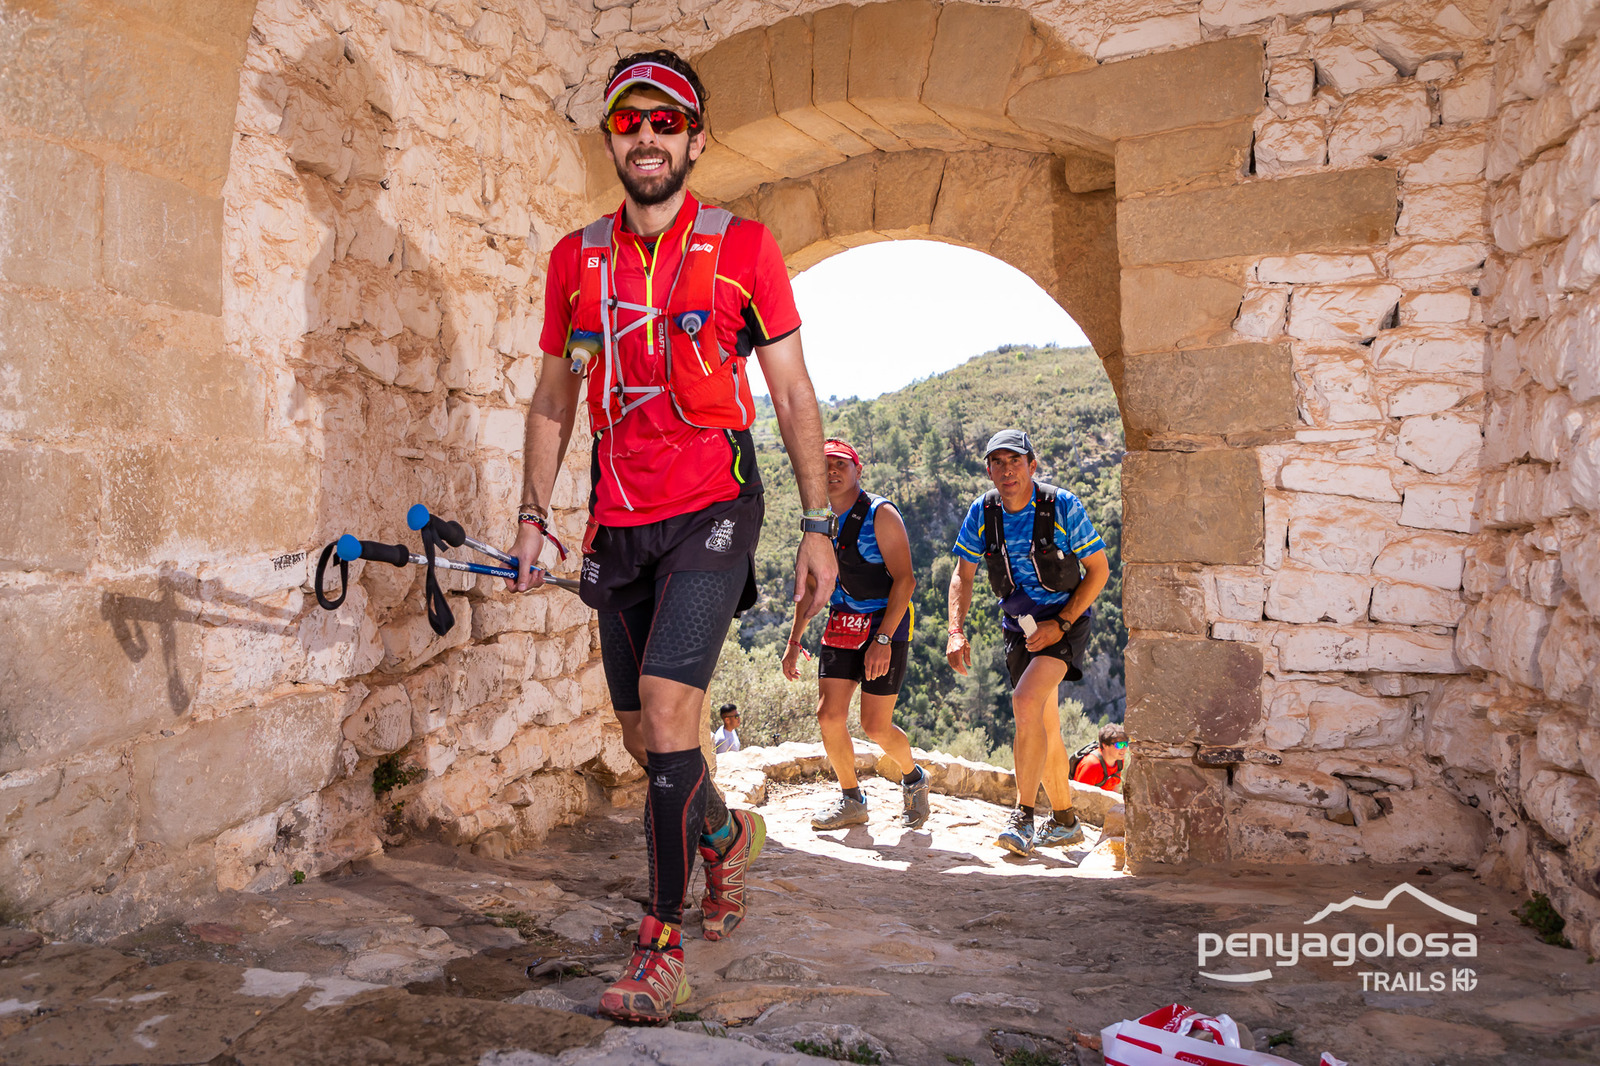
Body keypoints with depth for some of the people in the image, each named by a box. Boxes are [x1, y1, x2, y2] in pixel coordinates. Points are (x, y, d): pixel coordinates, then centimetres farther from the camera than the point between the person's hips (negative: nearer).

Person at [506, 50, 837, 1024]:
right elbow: (554, 399, 16)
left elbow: (794, 394, 1)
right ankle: (728, 834, 40)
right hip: (619, 523, 4)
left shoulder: (742, 247, -1)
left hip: (712, 512, -4)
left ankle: (664, 945, -6)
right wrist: (533, 514, 8)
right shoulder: (575, 258, 9)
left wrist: (818, 525, -1)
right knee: (645, 740, 9)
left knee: (667, 701, -18)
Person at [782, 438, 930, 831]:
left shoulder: (880, 514, -11)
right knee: (829, 715, -5)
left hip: (886, 626, -5)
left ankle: (914, 777, 25)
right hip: (841, 627, 6)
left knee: (875, 726, -6)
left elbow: (905, 580, -17)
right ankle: (851, 801, 14)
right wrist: (794, 641, 12)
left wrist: (882, 639, -24)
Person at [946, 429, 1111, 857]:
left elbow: (1099, 569, -9)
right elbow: (962, 575, 2)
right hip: (1019, 625, 5)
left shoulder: (1063, 506, -16)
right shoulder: (982, 513, -5)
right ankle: (1065, 821, 28)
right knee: (1044, 727, 11)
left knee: (1026, 699, -26)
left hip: (1065, 619, -5)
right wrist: (956, 631, -13)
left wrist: (1061, 624, -16)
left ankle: (1023, 817, -20)